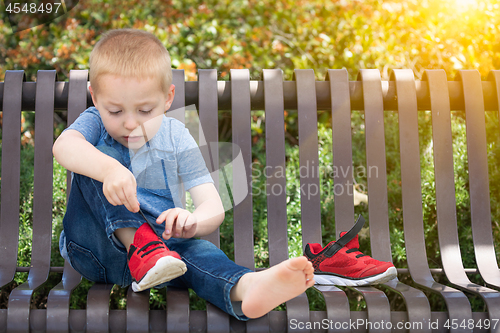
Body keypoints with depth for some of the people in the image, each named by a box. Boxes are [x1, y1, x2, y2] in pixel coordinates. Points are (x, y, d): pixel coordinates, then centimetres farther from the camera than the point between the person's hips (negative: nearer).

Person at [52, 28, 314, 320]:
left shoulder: (175, 138, 0)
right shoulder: (96, 123, -1)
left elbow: (214, 208, -10)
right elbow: (63, 146, -29)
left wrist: (193, 221, -36)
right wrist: (108, 168, -50)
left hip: (159, 246, 1)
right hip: (92, 247, 0)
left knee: (196, 250, -34)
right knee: (99, 156, -22)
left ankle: (245, 286, -64)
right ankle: (139, 245, -38)